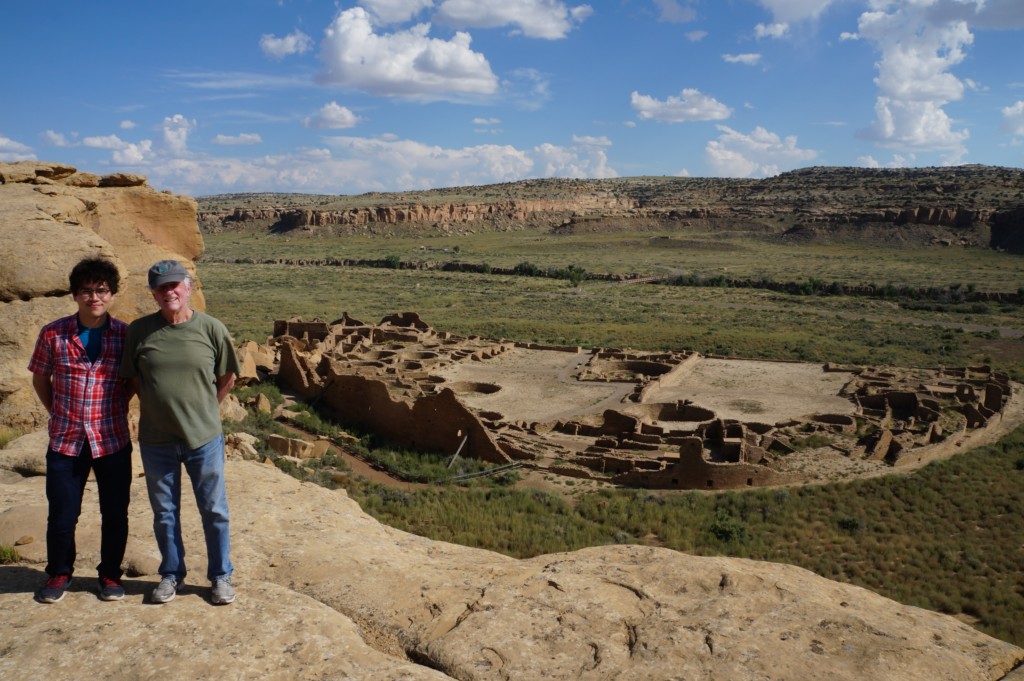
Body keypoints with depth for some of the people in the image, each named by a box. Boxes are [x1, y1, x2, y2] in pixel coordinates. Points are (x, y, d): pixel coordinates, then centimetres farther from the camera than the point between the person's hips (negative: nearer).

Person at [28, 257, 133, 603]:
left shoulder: (126, 335, -5)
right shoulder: (53, 334, -4)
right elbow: (40, 378, 11)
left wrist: (115, 407, 2)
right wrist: (57, 411, 5)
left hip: (113, 441, 0)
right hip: (65, 440, 0)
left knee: (115, 514, 8)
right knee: (61, 515, 10)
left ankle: (110, 574, 28)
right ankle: (59, 573, 32)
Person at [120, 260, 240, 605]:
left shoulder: (211, 329, -8)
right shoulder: (139, 330, -4)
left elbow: (227, 378, 4)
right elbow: (133, 377, 8)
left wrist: (203, 410, 5)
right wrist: (159, 407, 5)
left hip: (204, 437, -1)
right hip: (156, 440, 2)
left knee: (214, 511, 9)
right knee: (165, 513, 16)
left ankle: (221, 576, 25)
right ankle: (171, 574, 34)